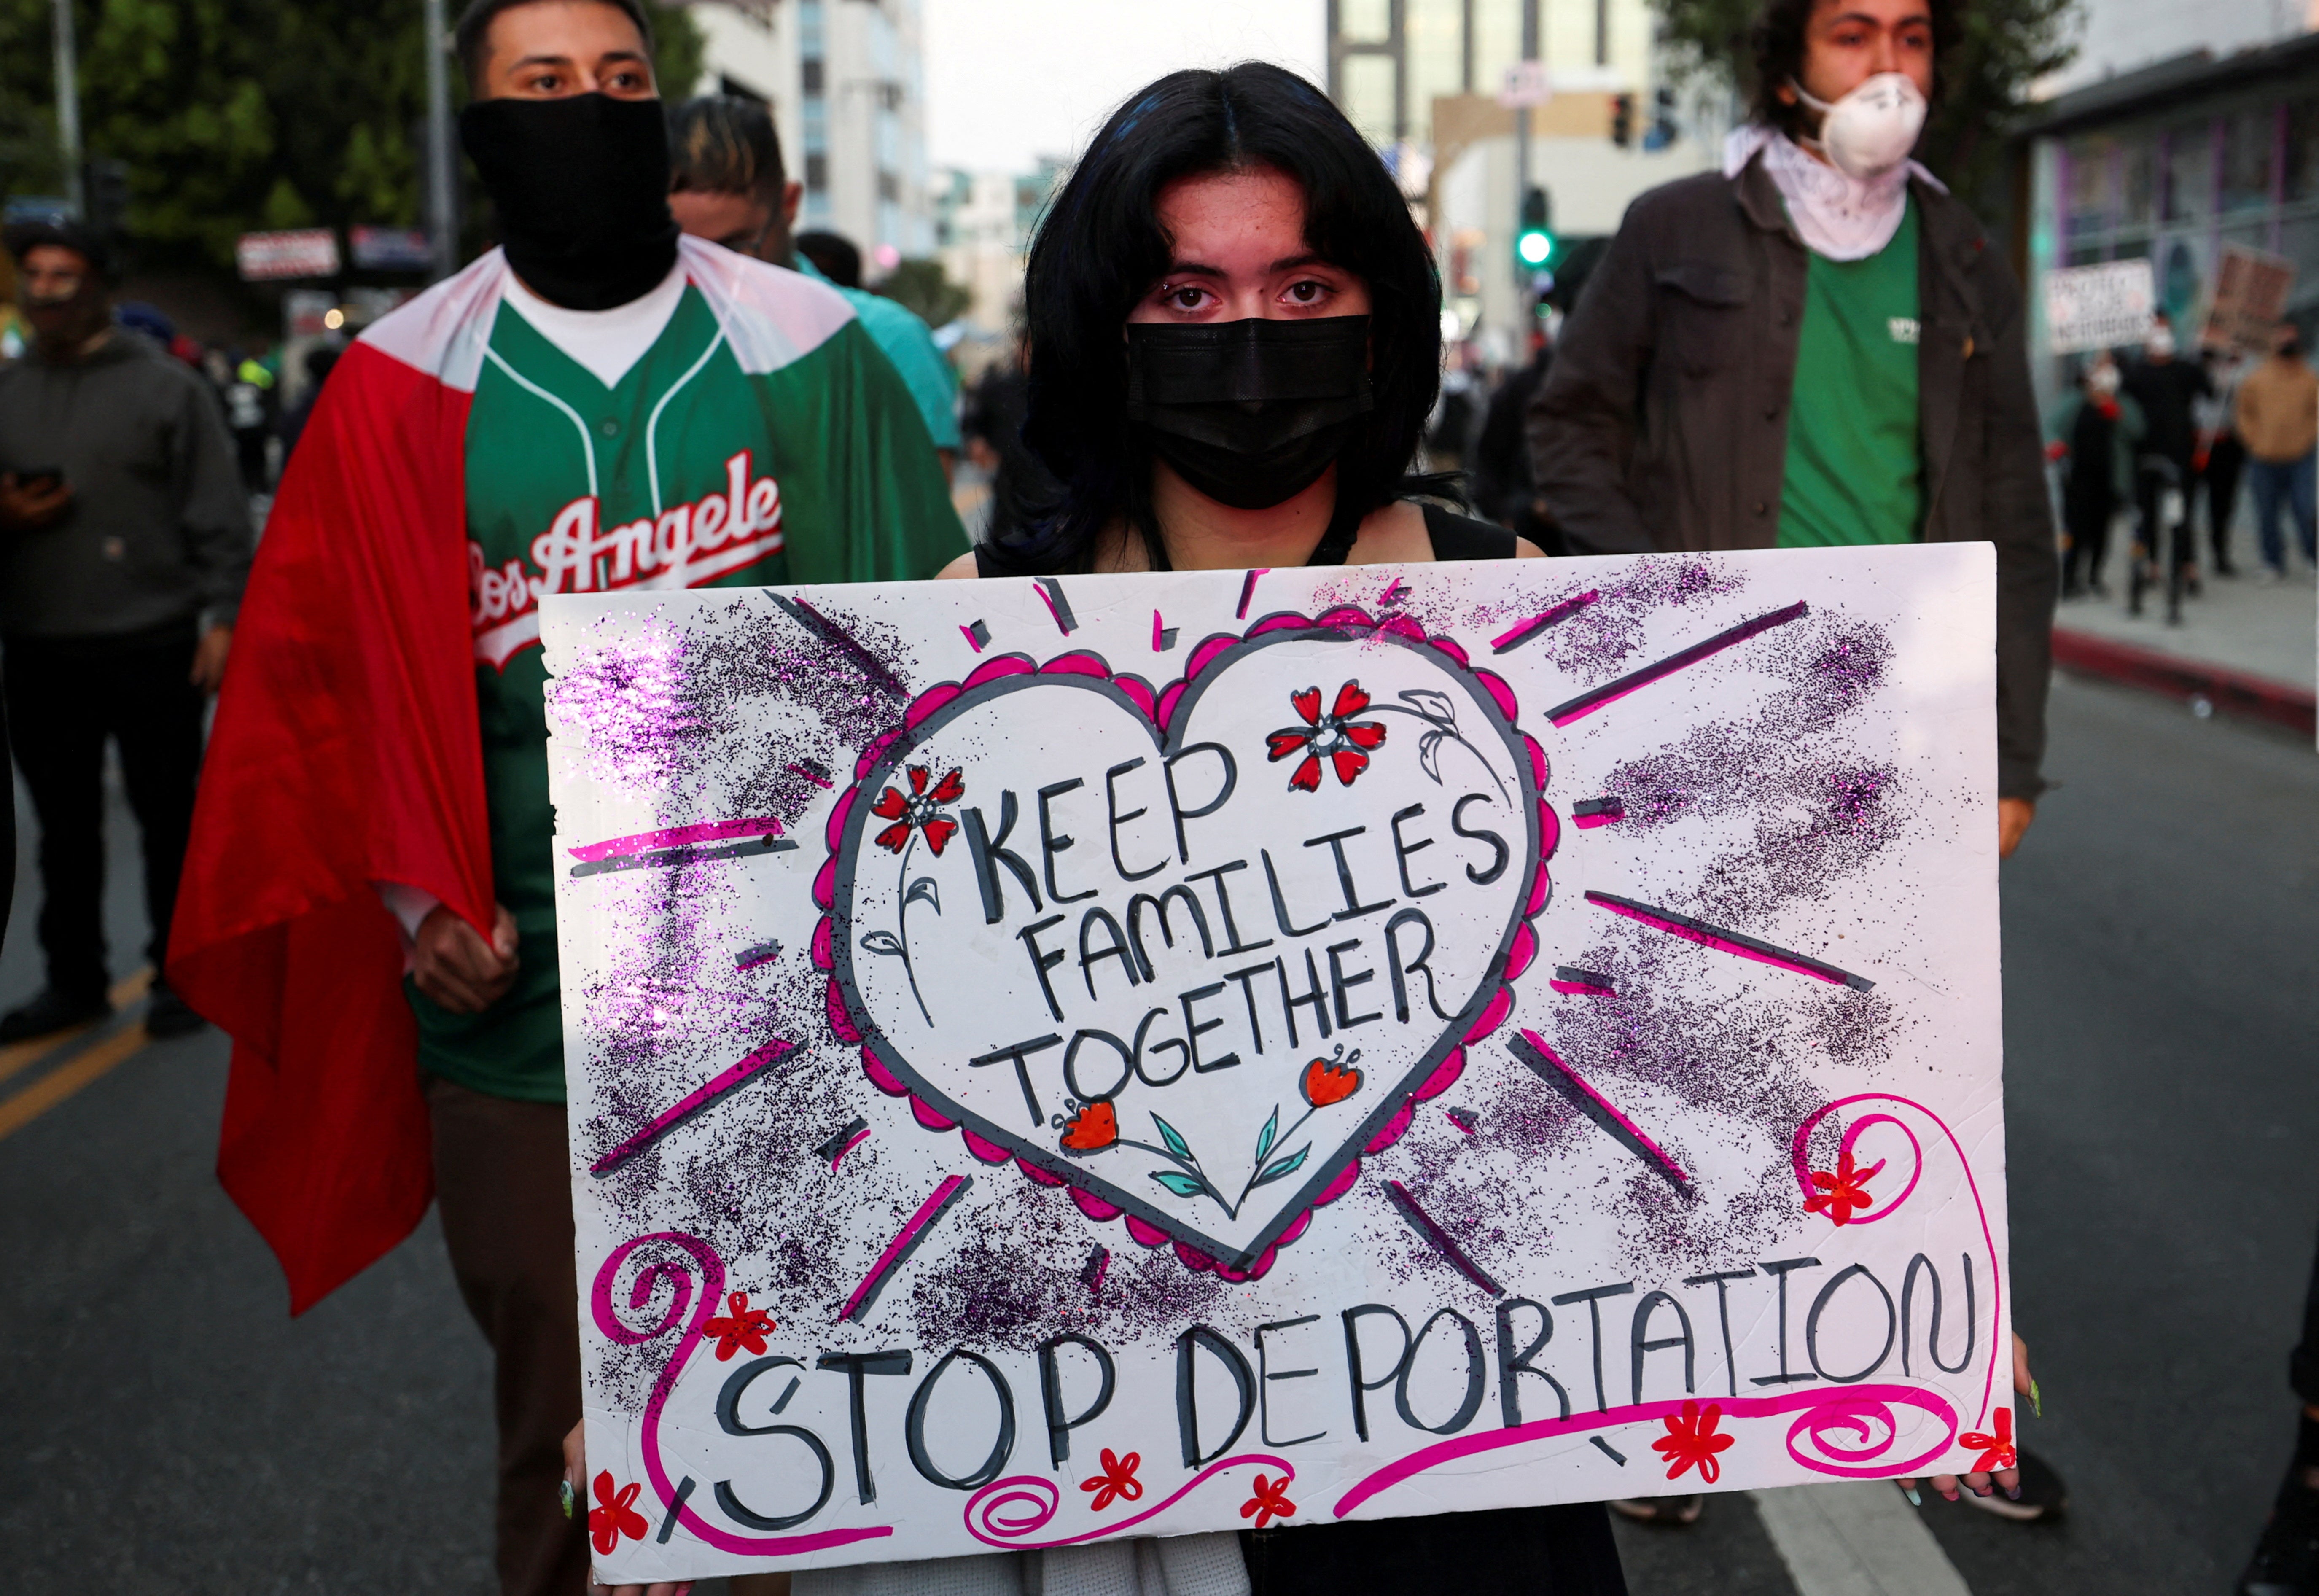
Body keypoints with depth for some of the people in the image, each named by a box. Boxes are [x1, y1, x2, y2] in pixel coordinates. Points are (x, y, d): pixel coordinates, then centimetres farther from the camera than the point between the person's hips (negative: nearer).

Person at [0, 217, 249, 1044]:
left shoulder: (165, 386, -2)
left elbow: (218, 515, -5)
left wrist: (221, 615, -10)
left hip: (152, 648, -4)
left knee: (169, 820, 5)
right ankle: (75, 981, 25)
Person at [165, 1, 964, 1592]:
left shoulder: (806, 350, 2)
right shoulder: (402, 387, 2)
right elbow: (326, 672, 6)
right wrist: (410, 895, -6)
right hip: (520, 1001, 0)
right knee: (566, 1429, 12)